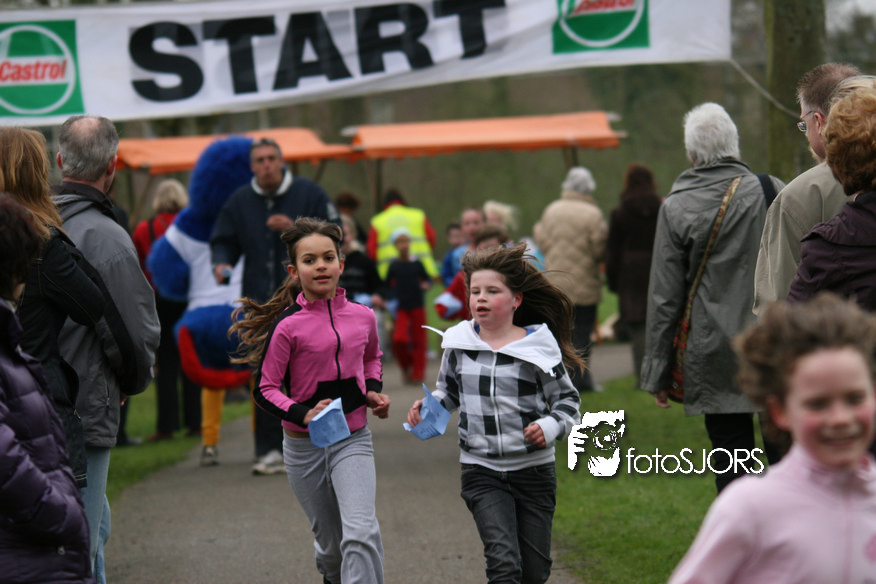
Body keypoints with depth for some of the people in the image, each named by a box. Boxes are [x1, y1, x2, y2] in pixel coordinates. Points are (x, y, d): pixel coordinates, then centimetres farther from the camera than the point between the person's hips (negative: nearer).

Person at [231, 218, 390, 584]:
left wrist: (374, 390, 5)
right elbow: (265, 389, -9)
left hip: (353, 440, 1)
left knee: (361, 533, -21)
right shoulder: (288, 326, -12)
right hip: (304, 444, -1)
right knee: (331, 543, 12)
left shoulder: (363, 317, 0)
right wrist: (303, 415, -24)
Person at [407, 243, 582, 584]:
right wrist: (428, 407, -1)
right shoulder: (459, 343, 2)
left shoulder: (538, 346, -4)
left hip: (533, 470, 0)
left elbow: (567, 399, 3)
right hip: (481, 472, 0)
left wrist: (550, 427, -16)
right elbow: (449, 390, 19)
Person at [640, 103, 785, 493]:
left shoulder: (676, 208, -4)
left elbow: (664, 297, -2)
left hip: (716, 358, -1)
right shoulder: (773, 191, 0)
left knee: (731, 465, 3)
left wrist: (657, 372, 4)